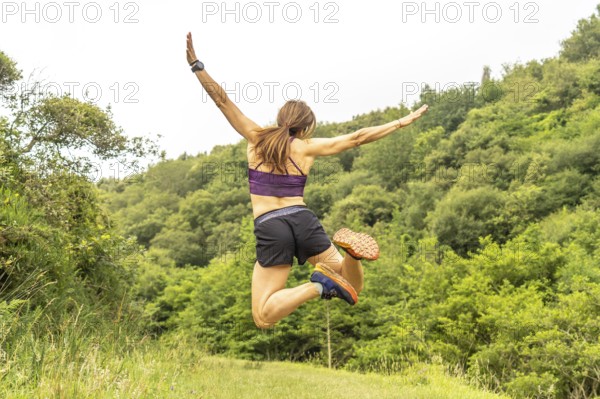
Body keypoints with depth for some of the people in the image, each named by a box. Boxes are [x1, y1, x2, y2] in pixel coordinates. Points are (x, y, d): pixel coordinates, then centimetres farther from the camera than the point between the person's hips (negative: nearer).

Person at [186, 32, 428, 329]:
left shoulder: (257, 138, 7)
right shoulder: (308, 147, 9)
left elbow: (222, 100, 3)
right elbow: (358, 137, 11)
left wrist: (196, 66, 6)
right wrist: (401, 123, 20)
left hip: (270, 227, -1)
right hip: (303, 221, 2)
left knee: (263, 318, -2)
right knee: (351, 290, 15)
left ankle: (318, 286, -27)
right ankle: (349, 253, -20)